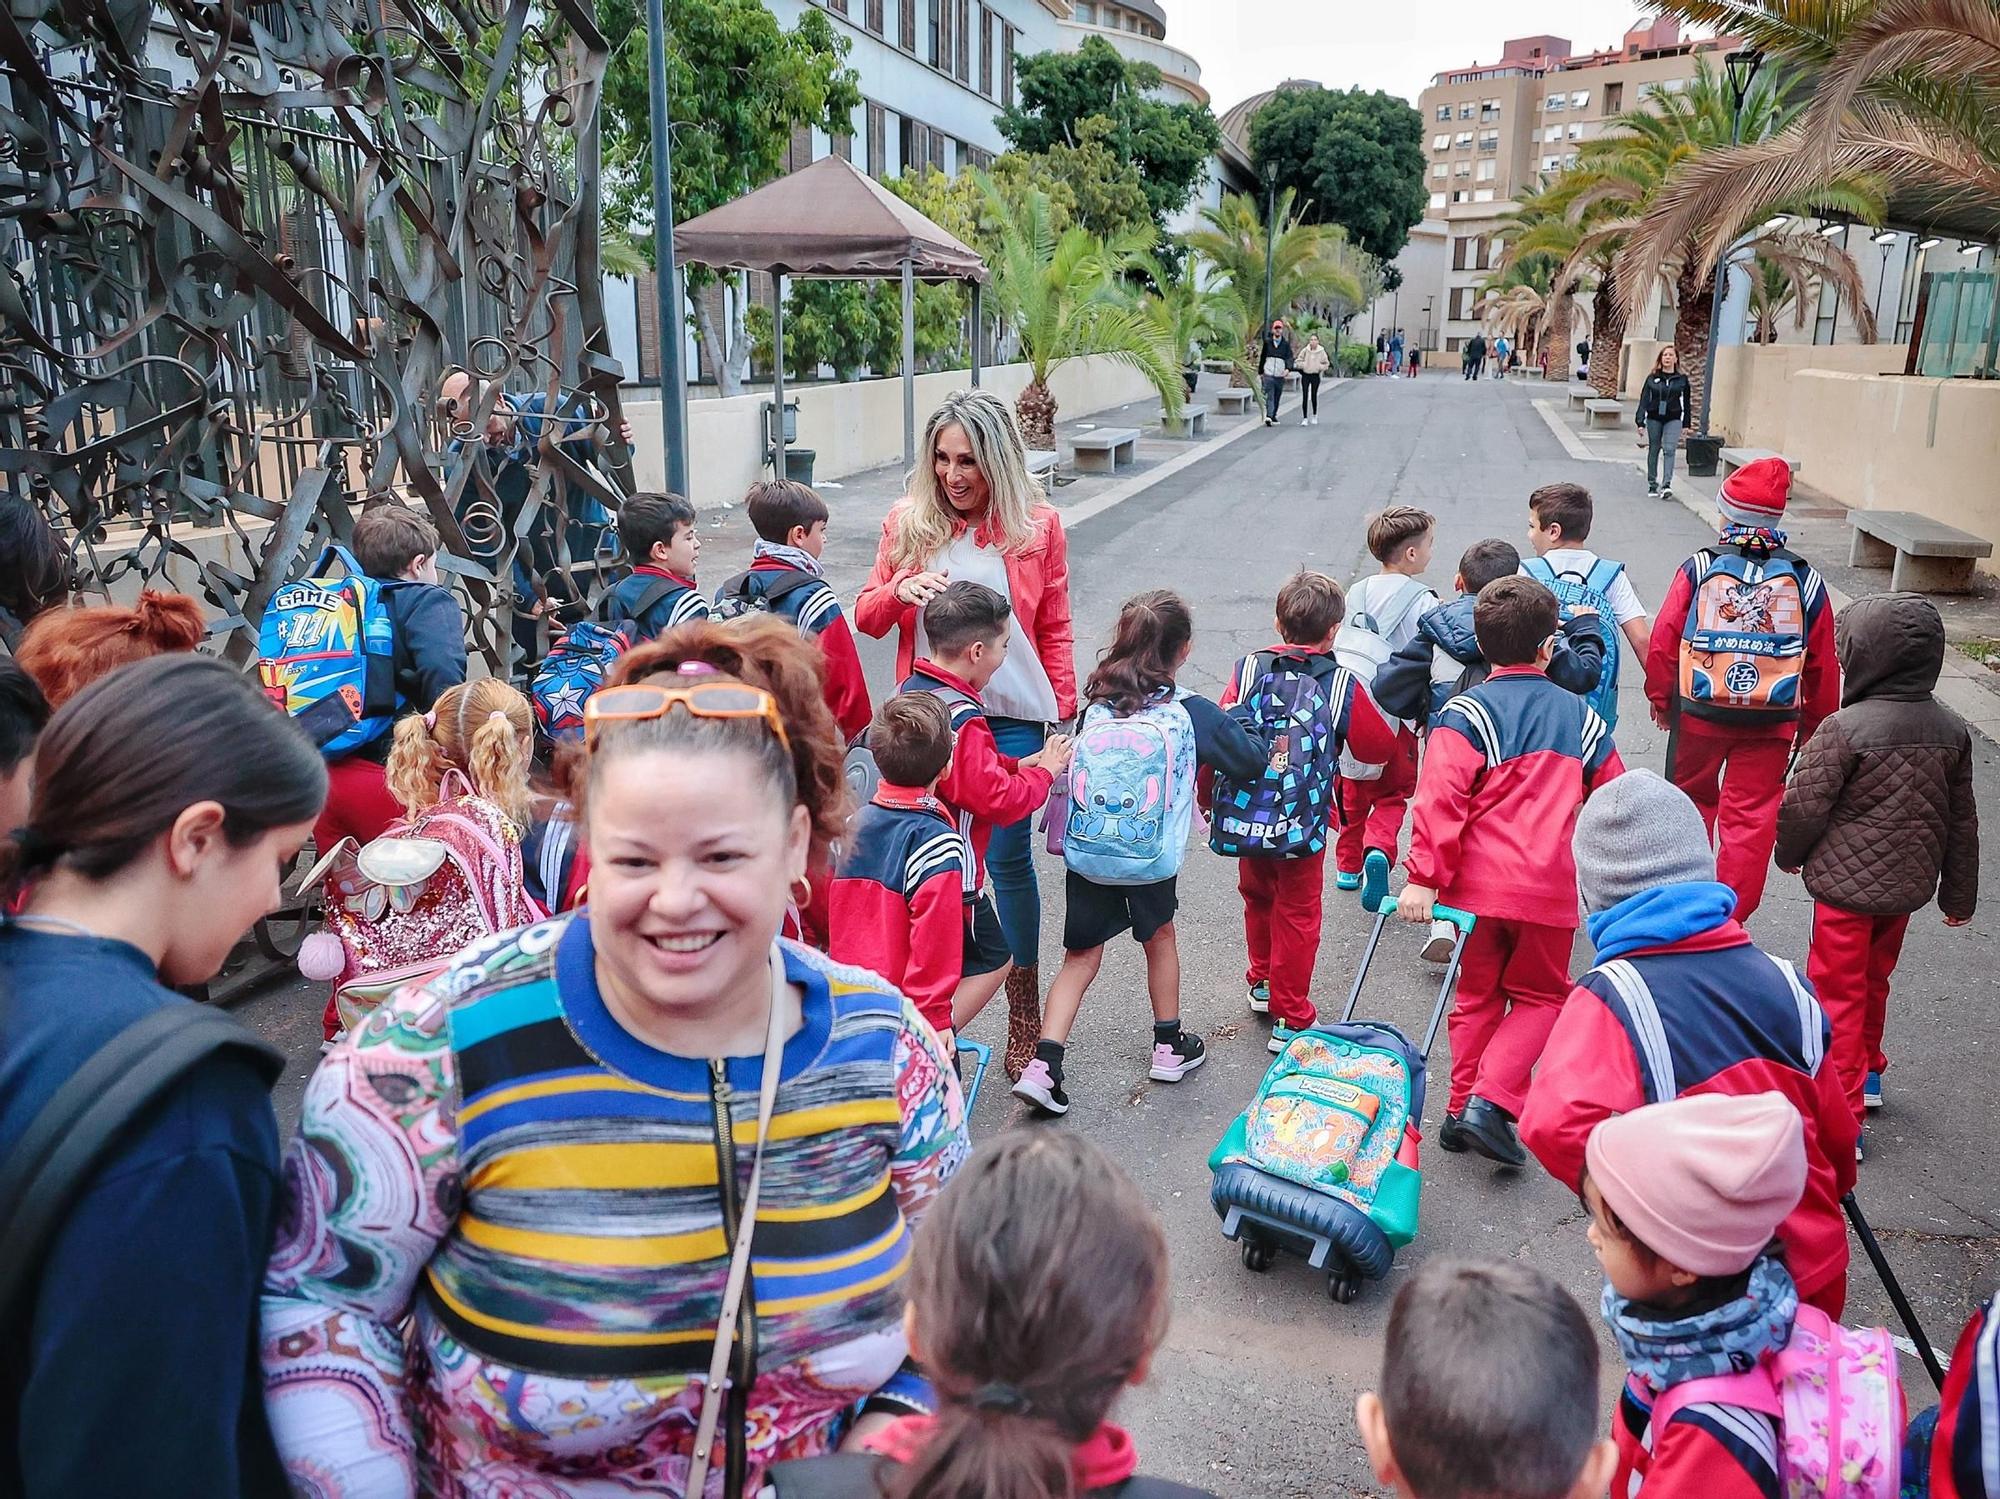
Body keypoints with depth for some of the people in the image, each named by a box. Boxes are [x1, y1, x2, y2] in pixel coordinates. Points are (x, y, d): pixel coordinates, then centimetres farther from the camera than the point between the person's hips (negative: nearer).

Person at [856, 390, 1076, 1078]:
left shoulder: (1037, 525, -1)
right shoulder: (908, 522, 3)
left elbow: (1054, 630, 5)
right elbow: (867, 617, 7)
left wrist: (1066, 712, 1)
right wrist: (898, 590, -15)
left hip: (1011, 716, -2)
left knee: (1008, 859, 3)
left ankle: (1025, 1015, 18)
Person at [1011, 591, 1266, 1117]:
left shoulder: (1095, 707, -3)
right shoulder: (1192, 712, -9)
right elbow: (1254, 759, 1)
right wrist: (1238, 727, 20)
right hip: (1152, 858, -1)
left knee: (1081, 956, 13)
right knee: (1160, 939, 24)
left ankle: (1043, 1065, 3)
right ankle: (1169, 1048, 39)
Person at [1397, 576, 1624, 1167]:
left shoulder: (1467, 712, -4)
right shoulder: (1579, 714, 8)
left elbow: (1440, 798, -17)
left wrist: (1423, 877, -16)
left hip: (1477, 884, -1)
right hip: (1550, 888, 1)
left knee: (1479, 994, 17)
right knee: (1539, 995, 16)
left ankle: (1462, 1108, 20)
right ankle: (1491, 1100, -1)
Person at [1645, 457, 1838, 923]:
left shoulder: (1699, 568, -6)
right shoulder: (1805, 580, 1)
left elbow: (1663, 640, -5)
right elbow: (1822, 664, 6)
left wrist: (1660, 698, 10)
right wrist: (1814, 726, 18)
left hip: (1697, 714, 0)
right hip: (1771, 725, 0)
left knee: (1692, 801, 19)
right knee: (1752, 818, 7)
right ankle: (1732, 917, 11)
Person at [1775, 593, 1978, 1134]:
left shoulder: (1843, 729, -21)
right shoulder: (1952, 730, 0)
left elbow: (1802, 807, -17)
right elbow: (1962, 821, 8)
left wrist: (1791, 855, 4)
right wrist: (1959, 895, 18)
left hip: (1846, 885, -6)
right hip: (1908, 885, 6)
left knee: (1837, 993, 3)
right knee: (1874, 981, 25)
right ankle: (1867, 1075, 43)